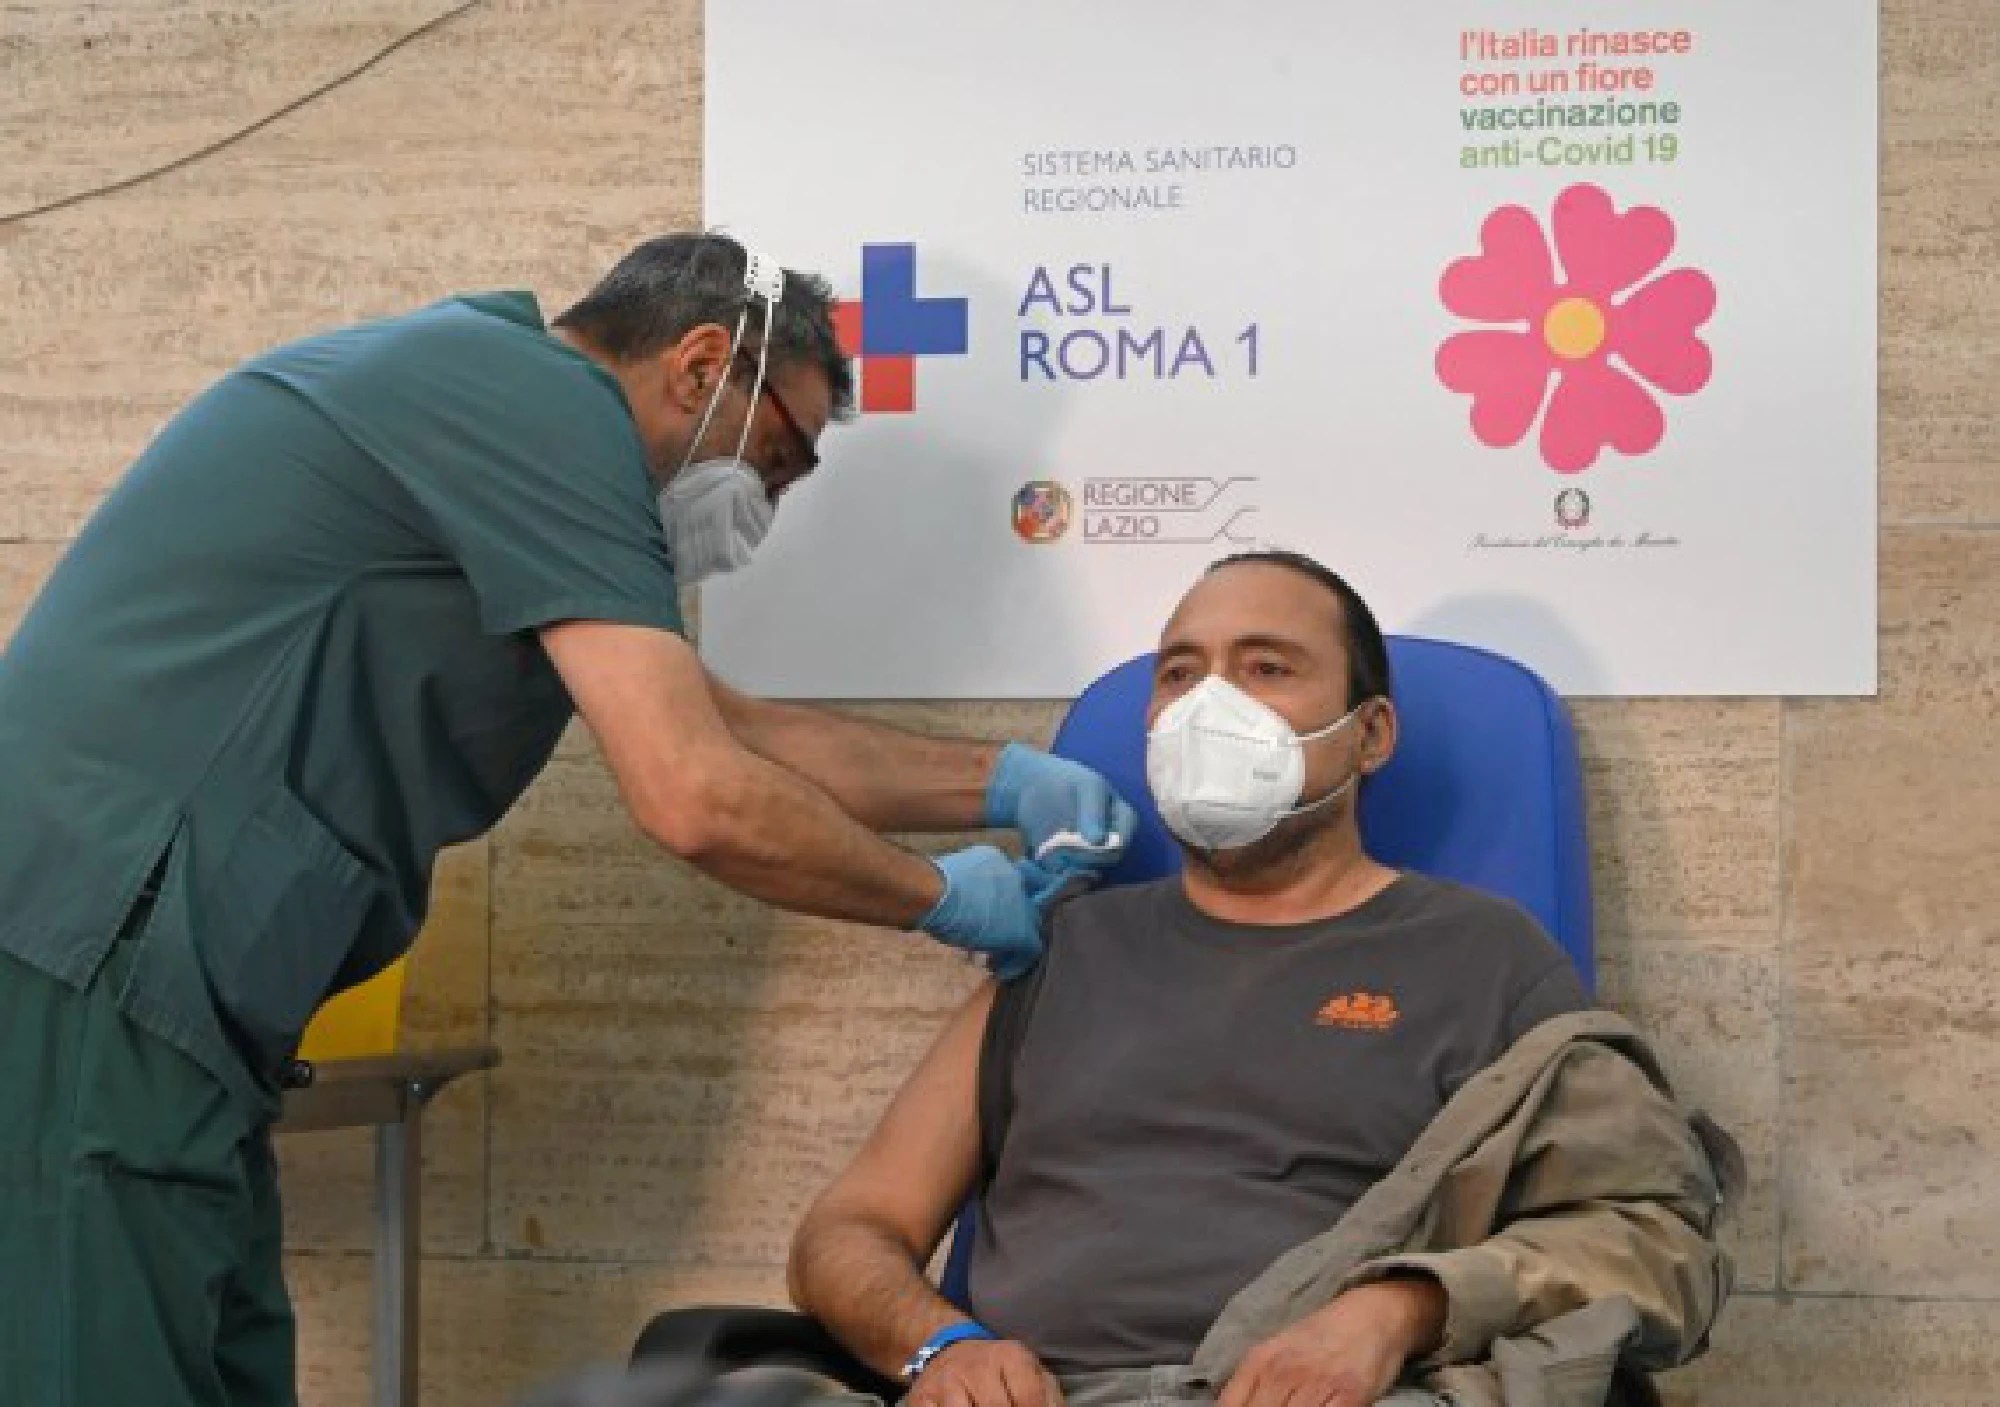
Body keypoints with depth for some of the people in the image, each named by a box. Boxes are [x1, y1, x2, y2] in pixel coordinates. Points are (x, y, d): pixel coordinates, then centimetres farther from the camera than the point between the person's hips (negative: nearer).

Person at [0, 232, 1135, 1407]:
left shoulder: (487, 406, 20)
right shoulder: (546, 400, -11)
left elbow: (724, 728, 26)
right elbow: (698, 800, -17)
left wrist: (1001, 780, 21)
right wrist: (944, 897, -1)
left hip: (126, 971, 10)